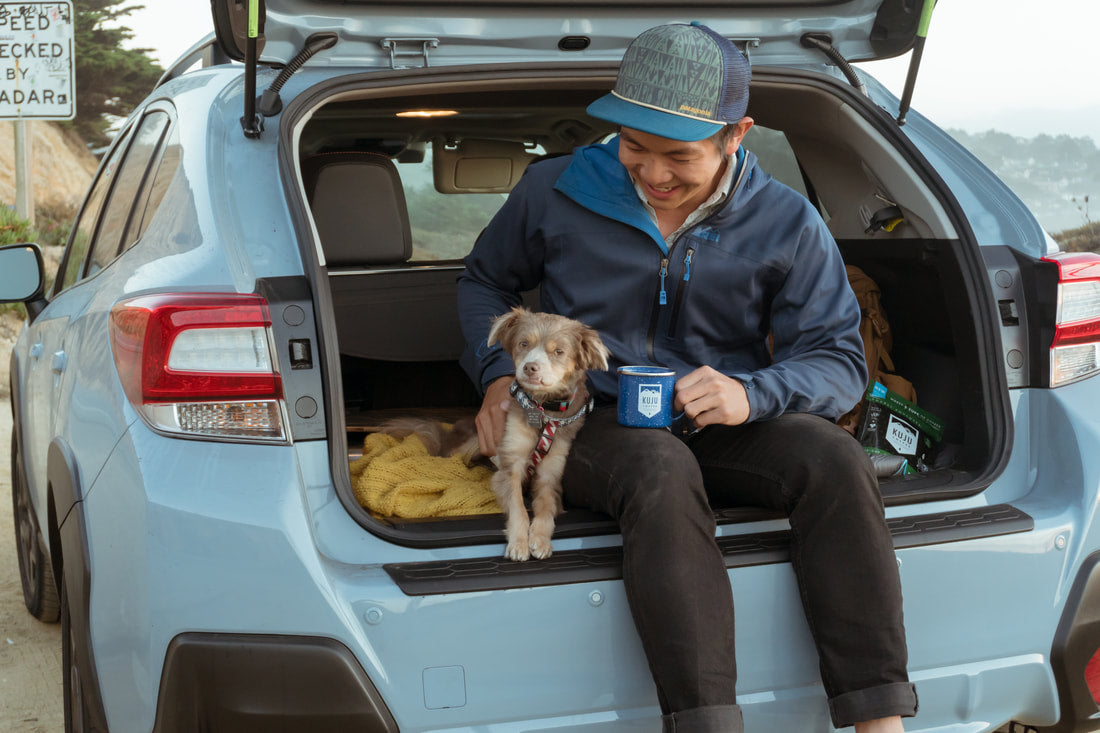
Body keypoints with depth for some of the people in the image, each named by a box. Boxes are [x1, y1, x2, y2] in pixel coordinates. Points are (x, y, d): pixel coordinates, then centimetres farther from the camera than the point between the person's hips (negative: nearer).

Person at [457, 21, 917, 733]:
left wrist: (752, 394, -21)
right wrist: (499, 373, -1)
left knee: (835, 458, -31)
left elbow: (839, 360, 1)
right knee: (662, 470, -39)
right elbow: (484, 280, 19)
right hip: (598, 424, -1)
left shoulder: (786, 224, 1)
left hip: (725, 430, 2)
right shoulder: (555, 192, 1)